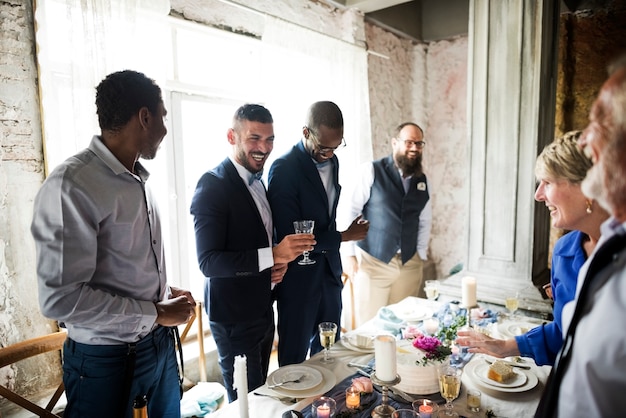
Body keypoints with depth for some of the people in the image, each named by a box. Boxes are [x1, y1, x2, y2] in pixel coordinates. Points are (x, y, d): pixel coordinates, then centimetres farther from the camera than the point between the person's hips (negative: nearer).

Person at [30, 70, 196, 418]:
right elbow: (61, 298, -24)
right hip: (107, 358, -7)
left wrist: (166, 292, 1)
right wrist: (155, 313, -17)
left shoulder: (138, 180, 6)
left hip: (160, 342, 8)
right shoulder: (72, 185, -21)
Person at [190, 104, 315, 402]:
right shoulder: (213, 184, -19)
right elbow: (208, 261, -24)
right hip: (234, 315, -8)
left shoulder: (259, 181, 7)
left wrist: (281, 260, -4)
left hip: (262, 308, 8)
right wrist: (273, 255, -32)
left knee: (261, 393, 23)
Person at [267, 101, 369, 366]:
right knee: (295, 361, 9)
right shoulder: (284, 169, -18)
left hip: (329, 273, 7)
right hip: (298, 281, -6)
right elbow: (291, 237, -22)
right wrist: (343, 236, -13)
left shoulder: (332, 160, 5)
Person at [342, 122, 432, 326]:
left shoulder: (422, 180, 9)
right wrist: (349, 254, -9)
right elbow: (351, 211, -7)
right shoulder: (372, 171, -5)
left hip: (410, 264, 4)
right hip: (373, 261, -4)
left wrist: (421, 256, 12)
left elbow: (425, 221, 17)